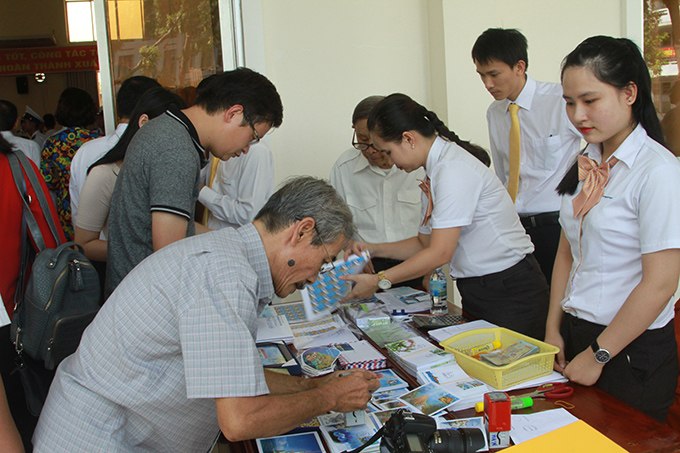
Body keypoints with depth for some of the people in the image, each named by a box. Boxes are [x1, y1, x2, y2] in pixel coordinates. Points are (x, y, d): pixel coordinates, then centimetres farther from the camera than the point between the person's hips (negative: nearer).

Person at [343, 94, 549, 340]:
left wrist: (379, 281, -15)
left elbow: (440, 253, -21)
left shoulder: (453, 169, -19)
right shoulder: (435, 172, 10)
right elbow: (425, 243, 18)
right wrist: (374, 250, 8)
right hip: (477, 292, 9)